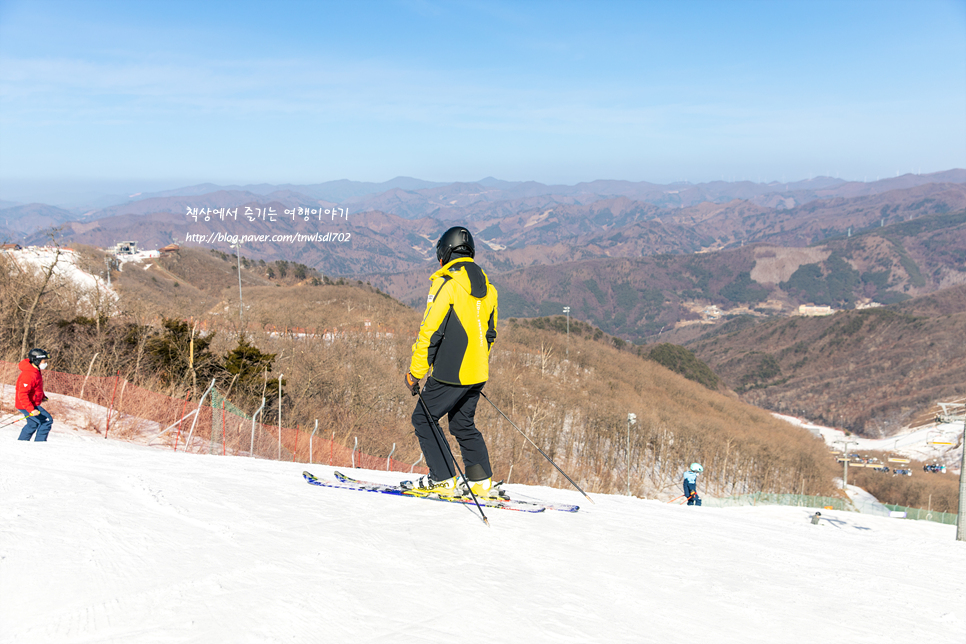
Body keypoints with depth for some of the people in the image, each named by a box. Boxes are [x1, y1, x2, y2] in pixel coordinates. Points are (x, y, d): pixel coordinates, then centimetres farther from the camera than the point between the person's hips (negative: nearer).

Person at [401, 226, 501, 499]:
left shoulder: (446, 284, -12)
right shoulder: (487, 288, 12)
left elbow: (430, 332, -15)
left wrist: (415, 372, -9)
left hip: (450, 372, -8)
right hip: (478, 374, 8)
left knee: (423, 419, 5)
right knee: (463, 424, 18)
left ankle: (443, 479, 2)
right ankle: (482, 482, 14)